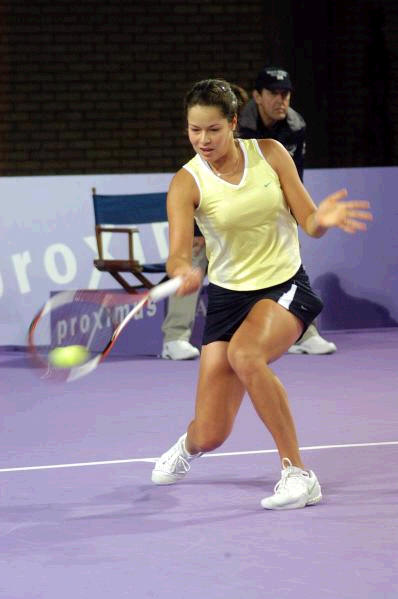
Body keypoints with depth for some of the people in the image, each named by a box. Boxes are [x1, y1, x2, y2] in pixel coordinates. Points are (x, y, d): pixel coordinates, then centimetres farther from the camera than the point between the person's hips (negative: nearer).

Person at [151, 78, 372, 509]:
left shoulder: (269, 154, -6)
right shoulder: (187, 183, -10)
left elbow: (309, 223, -5)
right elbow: (178, 254, -22)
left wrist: (323, 219, -30)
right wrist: (183, 272, -46)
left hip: (285, 287, -1)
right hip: (229, 296, 1)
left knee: (245, 355, -37)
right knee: (211, 436, -2)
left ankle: (297, 473, -26)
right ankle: (189, 446, 40)